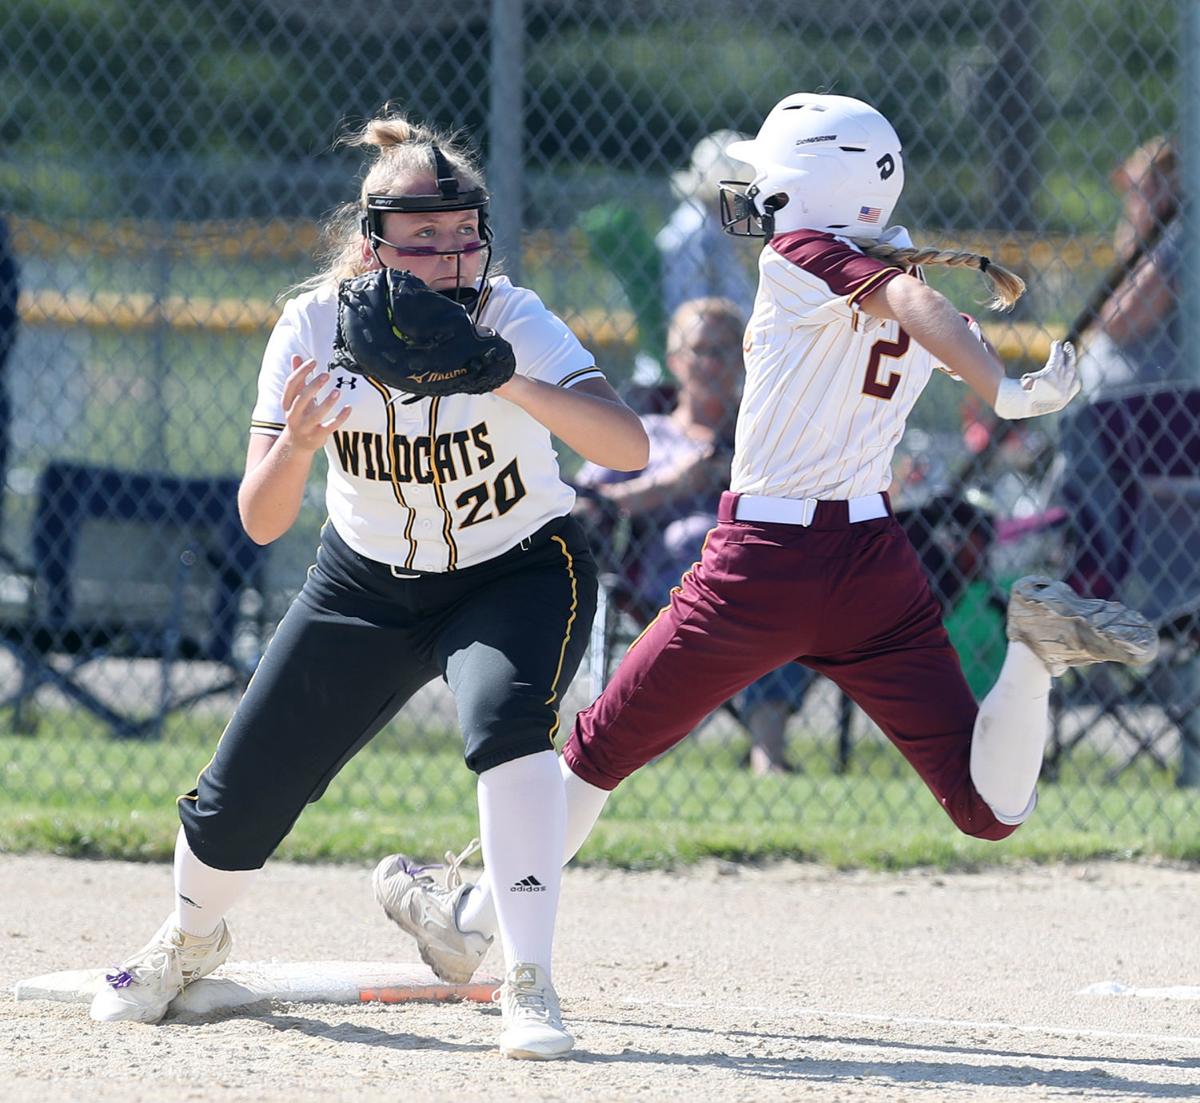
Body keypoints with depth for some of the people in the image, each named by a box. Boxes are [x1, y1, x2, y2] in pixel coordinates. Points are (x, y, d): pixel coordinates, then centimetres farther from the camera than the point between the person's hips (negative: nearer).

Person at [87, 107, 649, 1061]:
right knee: (240, 799, 2)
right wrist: (293, 447, -41)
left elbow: (629, 445, -39)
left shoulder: (510, 320, -24)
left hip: (519, 576, -3)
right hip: (369, 582, 3)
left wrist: (504, 381, -52)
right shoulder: (316, 326, -18)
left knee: (505, 722, -35)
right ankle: (191, 942, 36)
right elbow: (262, 523, -19)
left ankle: (530, 985, -28)